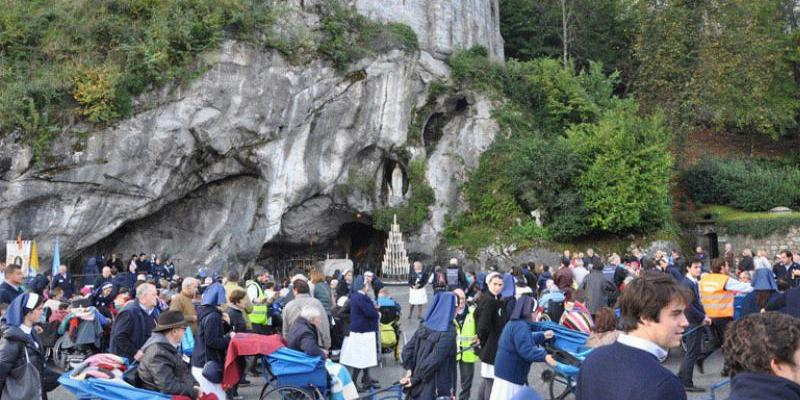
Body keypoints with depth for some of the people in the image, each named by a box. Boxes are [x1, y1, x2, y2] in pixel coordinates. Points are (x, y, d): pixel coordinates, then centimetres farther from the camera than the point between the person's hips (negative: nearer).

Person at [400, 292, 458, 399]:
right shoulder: (448, 333, -17)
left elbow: (407, 349, 2)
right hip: (434, 388, -7)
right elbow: (434, 359, -21)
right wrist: (415, 379, -13)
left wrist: (409, 369, 0)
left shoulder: (424, 326, 3)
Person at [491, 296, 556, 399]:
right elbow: (525, 349, -35)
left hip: (507, 370, 11)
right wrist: (544, 356, -41)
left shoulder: (514, 323, 13)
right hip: (510, 373, -11)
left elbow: (527, 340, 28)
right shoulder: (521, 326, -22)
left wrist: (542, 336, 34)